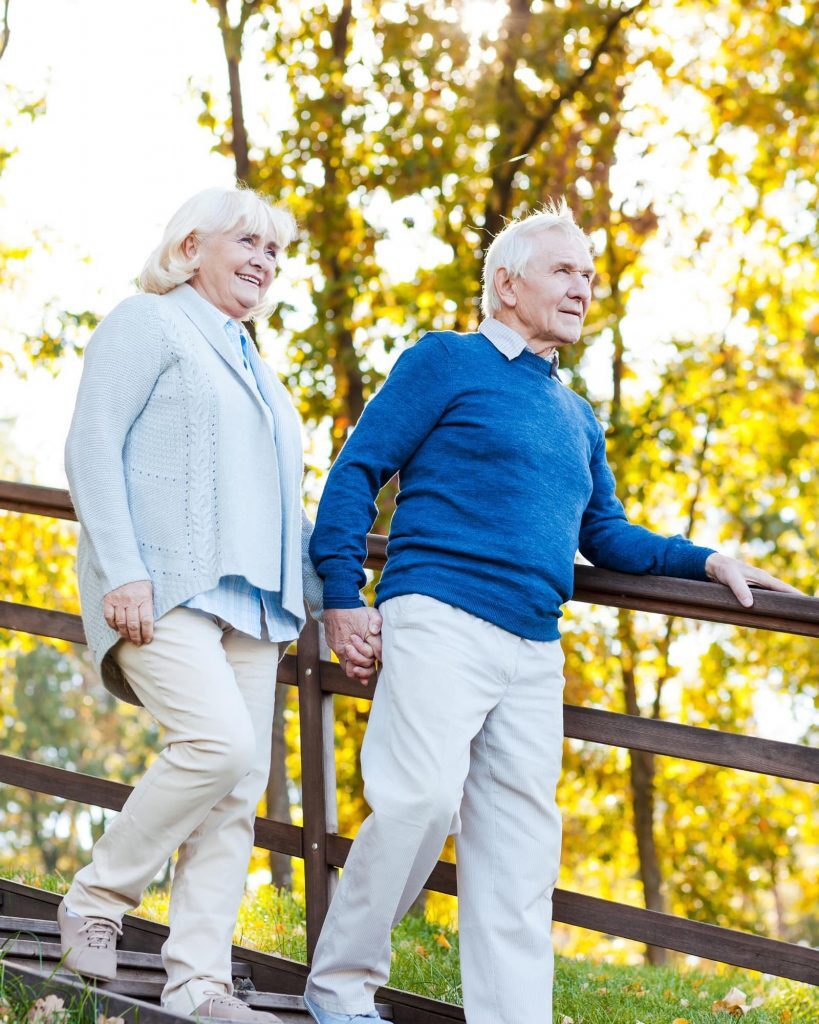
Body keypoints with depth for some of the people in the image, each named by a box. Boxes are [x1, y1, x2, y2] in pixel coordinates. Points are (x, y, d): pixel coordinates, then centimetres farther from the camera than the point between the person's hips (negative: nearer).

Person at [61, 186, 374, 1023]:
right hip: (162, 592, -8)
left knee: (239, 788, -1)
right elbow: (91, 451, -8)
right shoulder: (148, 324, 3)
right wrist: (121, 570, -19)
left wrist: (331, 597, 23)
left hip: (247, 601, 8)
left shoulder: (248, 363, 27)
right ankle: (96, 899, -6)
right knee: (218, 742, -24)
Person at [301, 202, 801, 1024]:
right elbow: (357, 469, 0)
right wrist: (342, 596, -7)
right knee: (423, 798, -19)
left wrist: (704, 562, 17)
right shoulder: (447, 362, 4)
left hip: (534, 650, 7)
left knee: (518, 841, 3)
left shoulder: (577, 418, 24)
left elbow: (603, 534, 30)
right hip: (439, 620, -7)